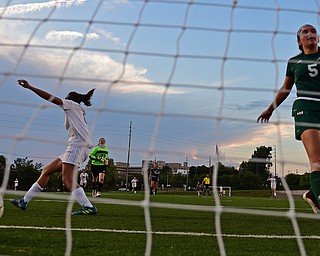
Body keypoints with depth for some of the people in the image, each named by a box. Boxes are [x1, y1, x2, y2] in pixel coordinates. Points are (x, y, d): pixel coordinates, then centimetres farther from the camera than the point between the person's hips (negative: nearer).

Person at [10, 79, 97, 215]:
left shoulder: (72, 104, 9)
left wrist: (30, 87, 2)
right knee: (46, 171, 10)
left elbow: (51, 98, 0)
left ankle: (89, 207, -27)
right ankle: (24, 201, 15)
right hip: (76, 146, 9)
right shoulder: (79, 112, 30)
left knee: (67, 180, -21)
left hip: (78, 145, -9)